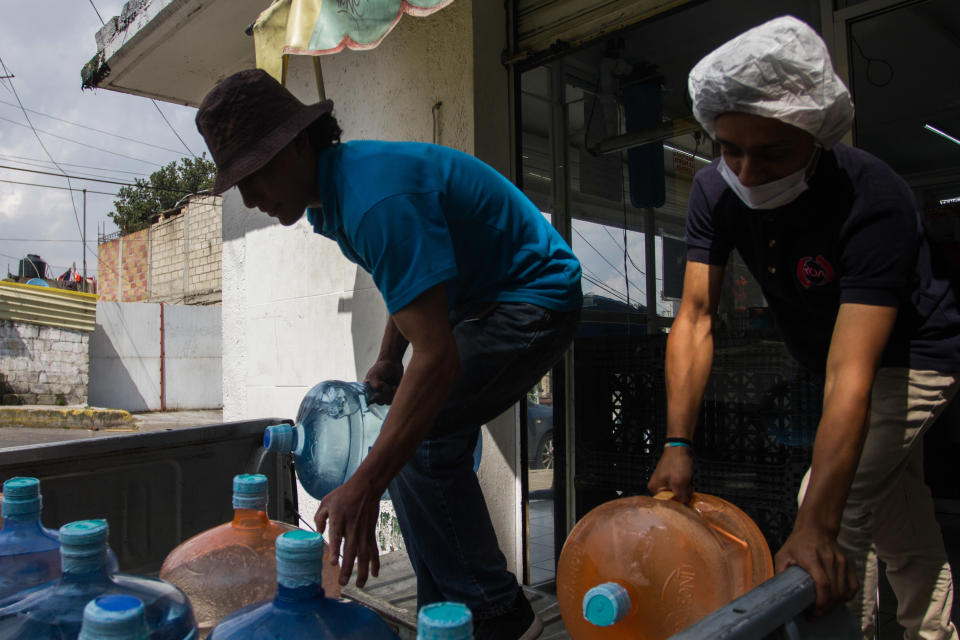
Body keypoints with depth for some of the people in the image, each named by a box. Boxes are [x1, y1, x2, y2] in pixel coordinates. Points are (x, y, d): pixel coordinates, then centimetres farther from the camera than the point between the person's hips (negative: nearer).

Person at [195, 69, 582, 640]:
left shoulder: (377, 199, -31)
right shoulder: (333, 193, 3)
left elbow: (438, 359, -36)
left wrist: (361, 490, -35)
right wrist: (388, 362, 21)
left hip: (534, 299, -10)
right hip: (475, 302, 10)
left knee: (421, 444, -20)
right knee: (415, 443, 7)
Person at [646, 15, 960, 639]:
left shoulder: (873, 200, -37)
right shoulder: (716, 191, -21)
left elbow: (850, 373, -45)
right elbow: (695, 320, -24)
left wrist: (816, 525, -49)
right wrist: (678, 445, -32)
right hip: (831, 352, 6)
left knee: (833, 509, -17)